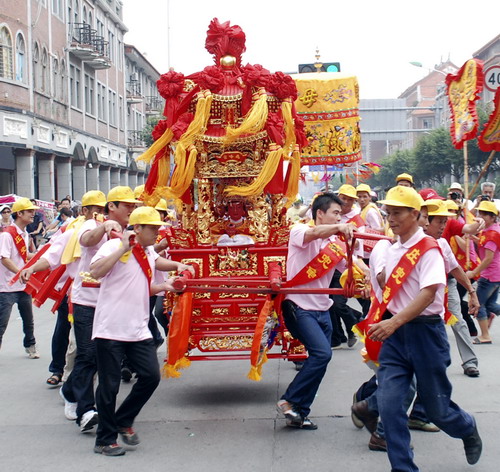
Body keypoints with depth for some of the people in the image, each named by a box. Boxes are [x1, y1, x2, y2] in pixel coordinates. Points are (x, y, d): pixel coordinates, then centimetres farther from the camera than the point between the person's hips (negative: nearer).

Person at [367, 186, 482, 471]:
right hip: (395, 334, 6)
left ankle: (468, 429, 42)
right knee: (389, 404, -5)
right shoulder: (393, 250, 9)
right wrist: (382, 324, 10)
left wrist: (394, 322, -34)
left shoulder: (429, 249, -12)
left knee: (436, 407, 9)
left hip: (425, 332, -6)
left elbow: (428, 293, -24)